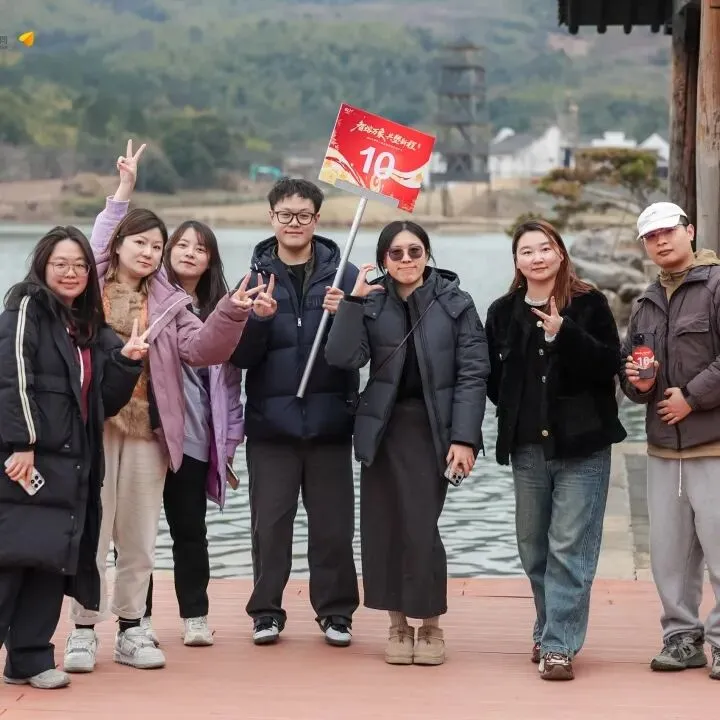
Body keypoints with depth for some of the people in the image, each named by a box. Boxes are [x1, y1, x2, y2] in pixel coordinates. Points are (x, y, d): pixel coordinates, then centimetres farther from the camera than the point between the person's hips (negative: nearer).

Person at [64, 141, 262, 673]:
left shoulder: (168, 302, 10)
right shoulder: (89, 289, 5)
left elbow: (204, 348, 1)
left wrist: (231, 312, -17)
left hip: (147, 430, 3)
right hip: (92, 425, -3)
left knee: (138, 538, 8)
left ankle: (130, 631, 18)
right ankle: (84, 632, 7)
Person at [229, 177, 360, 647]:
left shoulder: (343, 275, 3)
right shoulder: (257, 277, 5)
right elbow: (240, 356, 0)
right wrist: (259, 318, -18)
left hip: (329, 419, 0)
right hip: (271, 419, 1)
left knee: (333, 524, 5)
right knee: (270, 522, 4)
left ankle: (336, 611, 16)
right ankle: (266, 611, 15)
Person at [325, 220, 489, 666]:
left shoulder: (455, 303, -1)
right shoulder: (371, 304, 5)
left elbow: (473, 374, -5)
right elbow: (343, 357, -8)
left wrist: (464, 438, -12)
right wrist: (353, 301, -14)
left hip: (432, 428, -3)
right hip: (384, 428, 3)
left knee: (421, 526, -9)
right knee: (384, 526, 3)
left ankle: (431, 626, 7)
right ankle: (399, 625, 15)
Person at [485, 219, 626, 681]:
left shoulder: (589, 304, -2)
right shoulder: (503, 313, 8)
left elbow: (609, 365, -11)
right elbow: (493, 378, 15)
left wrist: (564, 334, -22)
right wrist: (516, 411, 2)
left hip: (582, 446, -4)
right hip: (527, 448, 4)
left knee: (569, 548, -7)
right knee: (533, 547, 11)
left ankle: (558, 646, -6)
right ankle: (551, 632, 27)